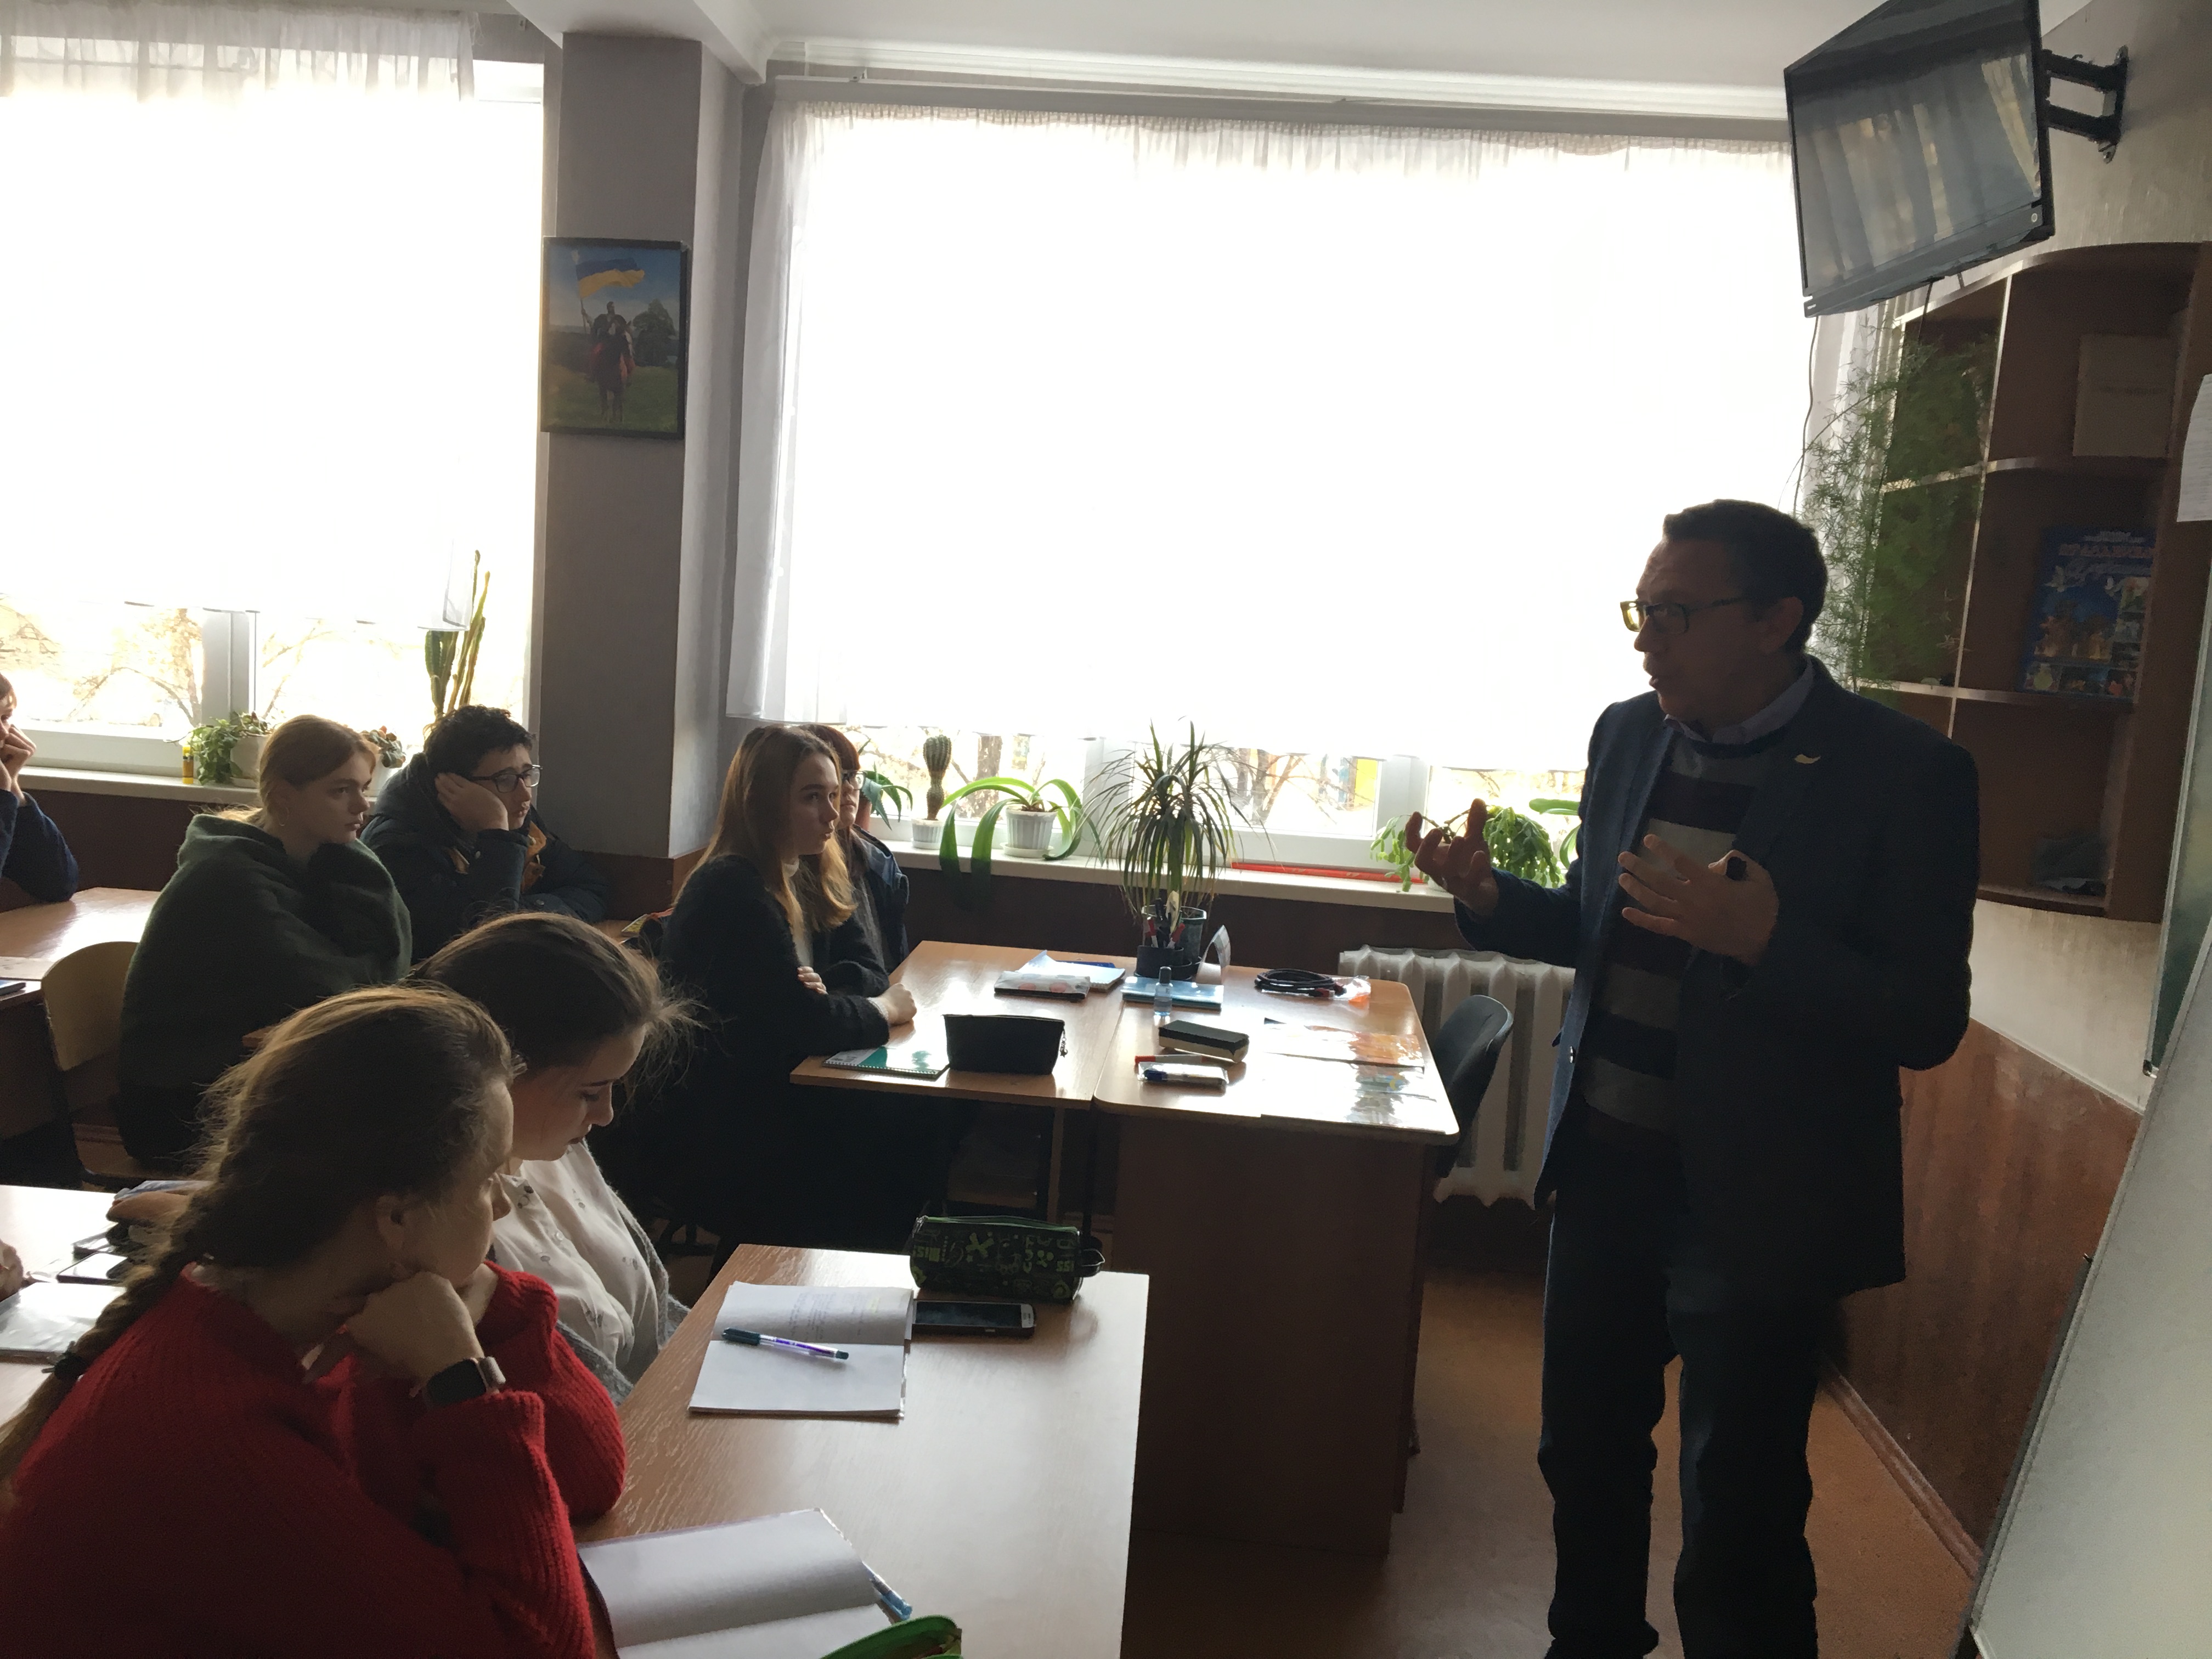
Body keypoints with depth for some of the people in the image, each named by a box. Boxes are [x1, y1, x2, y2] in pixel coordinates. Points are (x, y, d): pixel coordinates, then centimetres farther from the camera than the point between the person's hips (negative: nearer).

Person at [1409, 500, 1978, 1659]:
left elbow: (1927, 1021, -15)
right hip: (1607, 1170, 6)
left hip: (1754, 1206, -5)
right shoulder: (1627, 737, 3)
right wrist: (1488, 898, -6)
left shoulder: (1903, 775, -15)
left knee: (1738, 1524, 5)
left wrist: (1763, 941, -31)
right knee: (1586, 1455, 20)